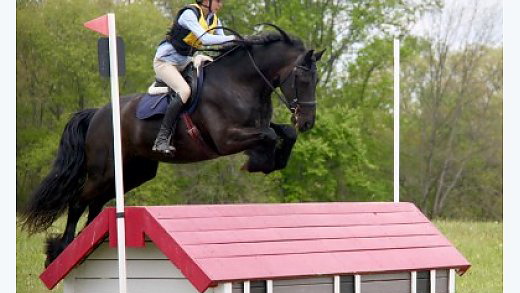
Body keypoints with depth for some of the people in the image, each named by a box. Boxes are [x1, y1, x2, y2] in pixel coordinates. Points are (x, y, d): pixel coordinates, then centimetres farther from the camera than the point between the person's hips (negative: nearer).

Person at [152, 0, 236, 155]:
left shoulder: (214, 20, 4)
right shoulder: (189, 13, -21)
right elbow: (205, 39, -33)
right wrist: (233, 38, -33)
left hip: (185, 62, 9)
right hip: (165, 61, -9)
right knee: (184, 90, -31)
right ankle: (161, 139, -30)